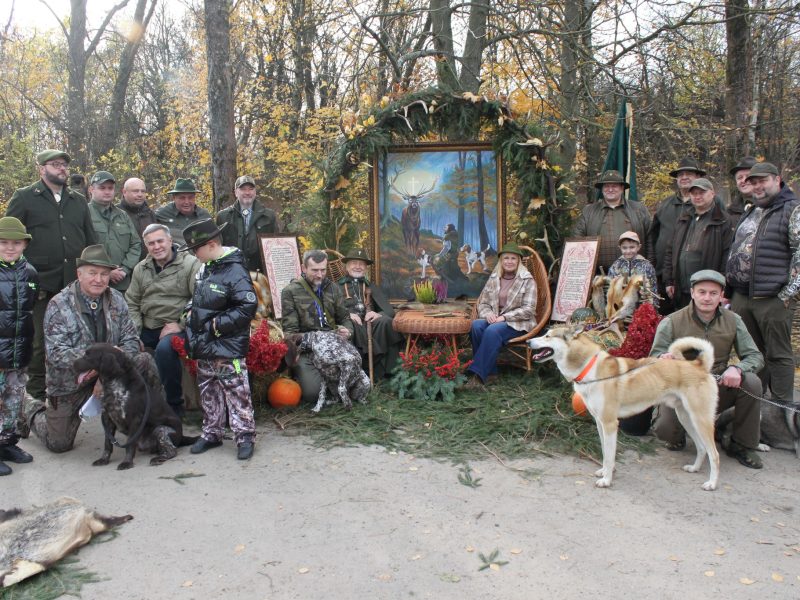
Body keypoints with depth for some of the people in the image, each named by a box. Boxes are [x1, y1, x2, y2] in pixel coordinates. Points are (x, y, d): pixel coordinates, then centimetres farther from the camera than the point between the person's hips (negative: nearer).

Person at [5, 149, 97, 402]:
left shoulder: (78, 201, 15)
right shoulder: (24, 197, 2)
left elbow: (91, 240, 18)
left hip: (75, 284, 4)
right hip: (41, 285, -3)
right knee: (40, 339, 4)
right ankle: (38, 392, 18)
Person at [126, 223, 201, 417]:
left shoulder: (190, 264, -6)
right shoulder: (141, 269, 14)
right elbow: (131, 303, 16)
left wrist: (179, 324, -16)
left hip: (177, 328, -6)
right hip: (147, 328, 6)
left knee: (164, 349, -35)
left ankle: (174, 404, -13)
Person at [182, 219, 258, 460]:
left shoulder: (235, 271, -18)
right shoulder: (204, 269, 7)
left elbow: (248, 307, -23)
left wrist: (217, 324, -19)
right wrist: (191, 314, 7)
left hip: (227, 348, -9)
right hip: (204, 346, 9)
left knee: (237, 393, 0)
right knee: (208, 392, 18)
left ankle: (245, 436, 11)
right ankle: (212, 433, 32)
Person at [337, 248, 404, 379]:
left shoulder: (371, 287, 25)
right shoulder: (337, 286, 17)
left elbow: (389, 310, 11)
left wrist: (378, 314, -13)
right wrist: (347, 314, -18)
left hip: (370, 323, 2)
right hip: (349, 324, -2)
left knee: (385, 321, -30)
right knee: (352, 325, -36)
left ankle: (387, 371, -28)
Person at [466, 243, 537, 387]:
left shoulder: (527, 280, -2)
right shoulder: (494, 278, 11)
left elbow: (529, 309, -9)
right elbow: (482, 302, 13)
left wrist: (504, 317, -19)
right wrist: (487, 313, -11)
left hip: (517, 322, -4)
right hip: (494, 319, 4)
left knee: (493, 330, -34)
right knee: (476, 325, -28)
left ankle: (479, 375, -33)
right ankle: (489, 370, -21)